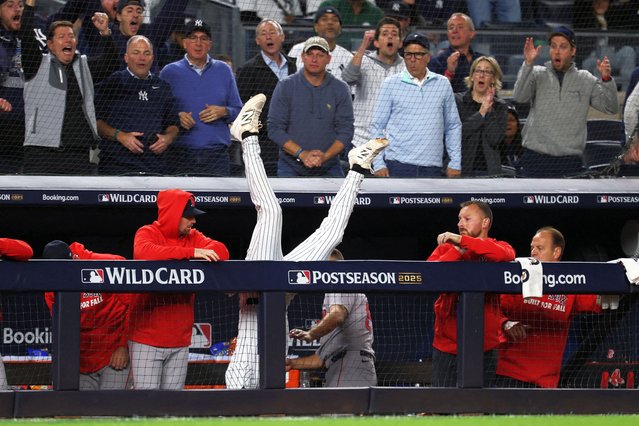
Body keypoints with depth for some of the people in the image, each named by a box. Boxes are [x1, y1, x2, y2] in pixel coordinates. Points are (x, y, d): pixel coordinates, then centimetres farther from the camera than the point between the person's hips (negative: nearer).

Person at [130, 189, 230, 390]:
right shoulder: (147, 234, -4)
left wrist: (202, 255, -21)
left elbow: (222, 251, -1)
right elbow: (144, 252, -27)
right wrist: (191, 252, -29)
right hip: (147, 339, -5)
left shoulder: (193, 237, 12)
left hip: (180, 341, 5)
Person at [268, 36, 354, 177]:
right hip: (291, 169, -1)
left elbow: (346, 130, 2)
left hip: (328, 169, 1)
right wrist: (301, 154, -16)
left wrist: (325, 156, -15)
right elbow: (275, 129, -4)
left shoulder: (340, 90, 5)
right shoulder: (285, 87, 0)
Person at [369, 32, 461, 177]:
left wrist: (455, 163, 9)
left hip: (432, 167, 2)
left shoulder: (443, 85, 10)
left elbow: (453, 126, 15)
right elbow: (377, 126, 5)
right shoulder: (390, 84, 4)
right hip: (397, 165, -2)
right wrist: (378, 164, -3)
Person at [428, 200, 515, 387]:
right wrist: (457, 251, -13)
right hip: (447, 344, 2)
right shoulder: (446, 248, 12)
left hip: (487, 347, -2)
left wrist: (461, 240, -20)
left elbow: (505, 255, -20)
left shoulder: (498, 247, 5)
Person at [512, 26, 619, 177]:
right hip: (536, 158, -1)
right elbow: (519, 97, -10)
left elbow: (611, 108, 2)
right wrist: (528, 64, -23)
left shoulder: (586, 81, 9)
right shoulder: (538, 74, 6)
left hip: (569, 161, 1)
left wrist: (606, 78, -15)